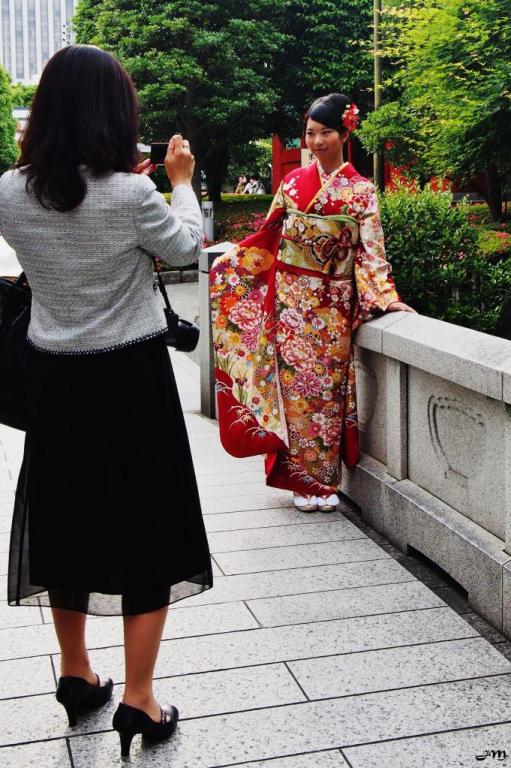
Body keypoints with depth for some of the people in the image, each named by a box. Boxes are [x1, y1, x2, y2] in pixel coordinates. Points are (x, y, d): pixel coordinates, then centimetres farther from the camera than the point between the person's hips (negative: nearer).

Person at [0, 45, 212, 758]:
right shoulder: (132, 195, -18)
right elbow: (184, 247, 1)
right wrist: (181, 181, 15)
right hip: (132, 377, -4)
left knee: (66, 518, 17)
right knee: (146, 526, 7)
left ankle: (76, 675, 32)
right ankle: (138, 698, 10)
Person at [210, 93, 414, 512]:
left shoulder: (360, 191, 0)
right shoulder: (293, 182, 6)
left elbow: (371, 251, -4)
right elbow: (267, 236, 12)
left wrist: (387, 297, -13)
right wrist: (228, 262, 7)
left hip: (332, 304, -2)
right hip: (290, 299, 2)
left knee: (327, 385, 2)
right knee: (295, 382, 1)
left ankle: (326, 481, 13)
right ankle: (304, 479, 11)